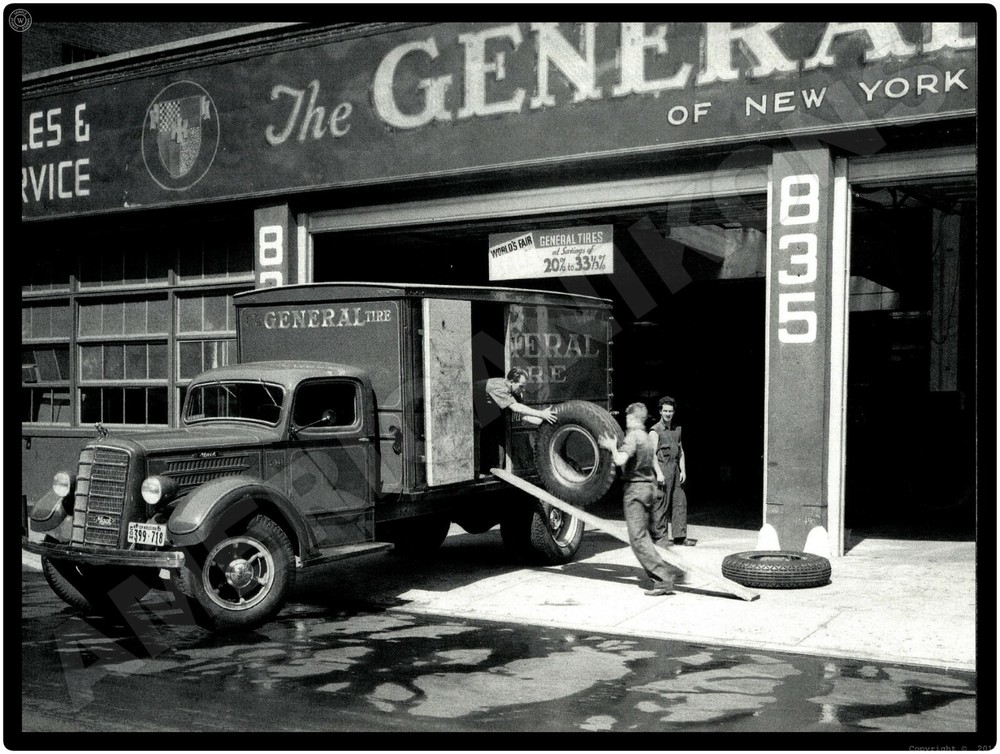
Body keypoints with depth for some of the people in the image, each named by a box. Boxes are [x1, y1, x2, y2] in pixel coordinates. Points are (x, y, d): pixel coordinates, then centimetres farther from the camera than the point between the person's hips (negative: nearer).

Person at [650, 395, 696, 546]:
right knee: (661, 504, -4)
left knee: (680, 502, 5)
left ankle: (680, 536, 10)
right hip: (662, 468, -7)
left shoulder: (676, 430, 17)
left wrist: (683, 470, 10)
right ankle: (659, 536, 3)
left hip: (675, 470, 7)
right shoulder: (655, 431, -5)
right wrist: (659, 473, -20)